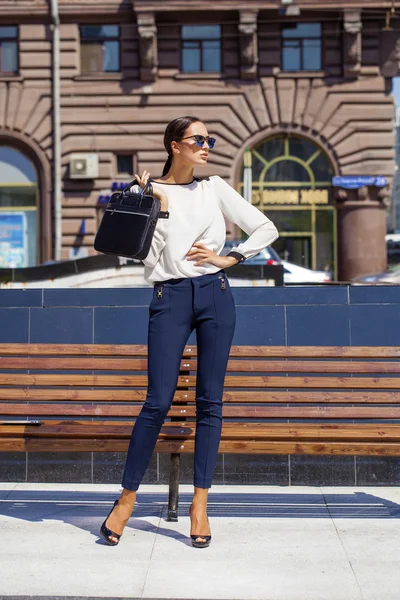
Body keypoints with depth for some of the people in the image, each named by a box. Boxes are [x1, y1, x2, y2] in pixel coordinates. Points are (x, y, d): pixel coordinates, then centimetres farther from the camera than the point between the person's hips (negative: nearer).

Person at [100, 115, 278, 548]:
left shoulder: (215, 188, 11)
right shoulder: (150, 192, 6)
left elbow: (266, 229, 11)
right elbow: (150, 259, -3)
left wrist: (228, 257, 1)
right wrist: (159, 206, -8)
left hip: (215, 294, 2)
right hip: (170, 297, -2)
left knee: (210, 400, 2)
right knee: (158, 401, -7)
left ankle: (200, 504, 9)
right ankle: (127, 498, 7)